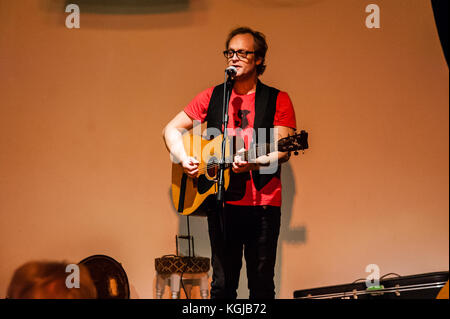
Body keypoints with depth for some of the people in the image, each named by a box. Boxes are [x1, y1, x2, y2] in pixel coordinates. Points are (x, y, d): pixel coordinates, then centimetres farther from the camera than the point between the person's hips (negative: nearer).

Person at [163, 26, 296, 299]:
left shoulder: (278, 100, 3)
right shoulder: (213, 97, 10)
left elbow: (283, 151, -7)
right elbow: (172, 129, 13)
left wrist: (252, 163, -25)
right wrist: (184, 159, -6)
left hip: (263, 204, -2)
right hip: (221, 201, 2)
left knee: (262, 286, 2)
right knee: (223, 284, 4)